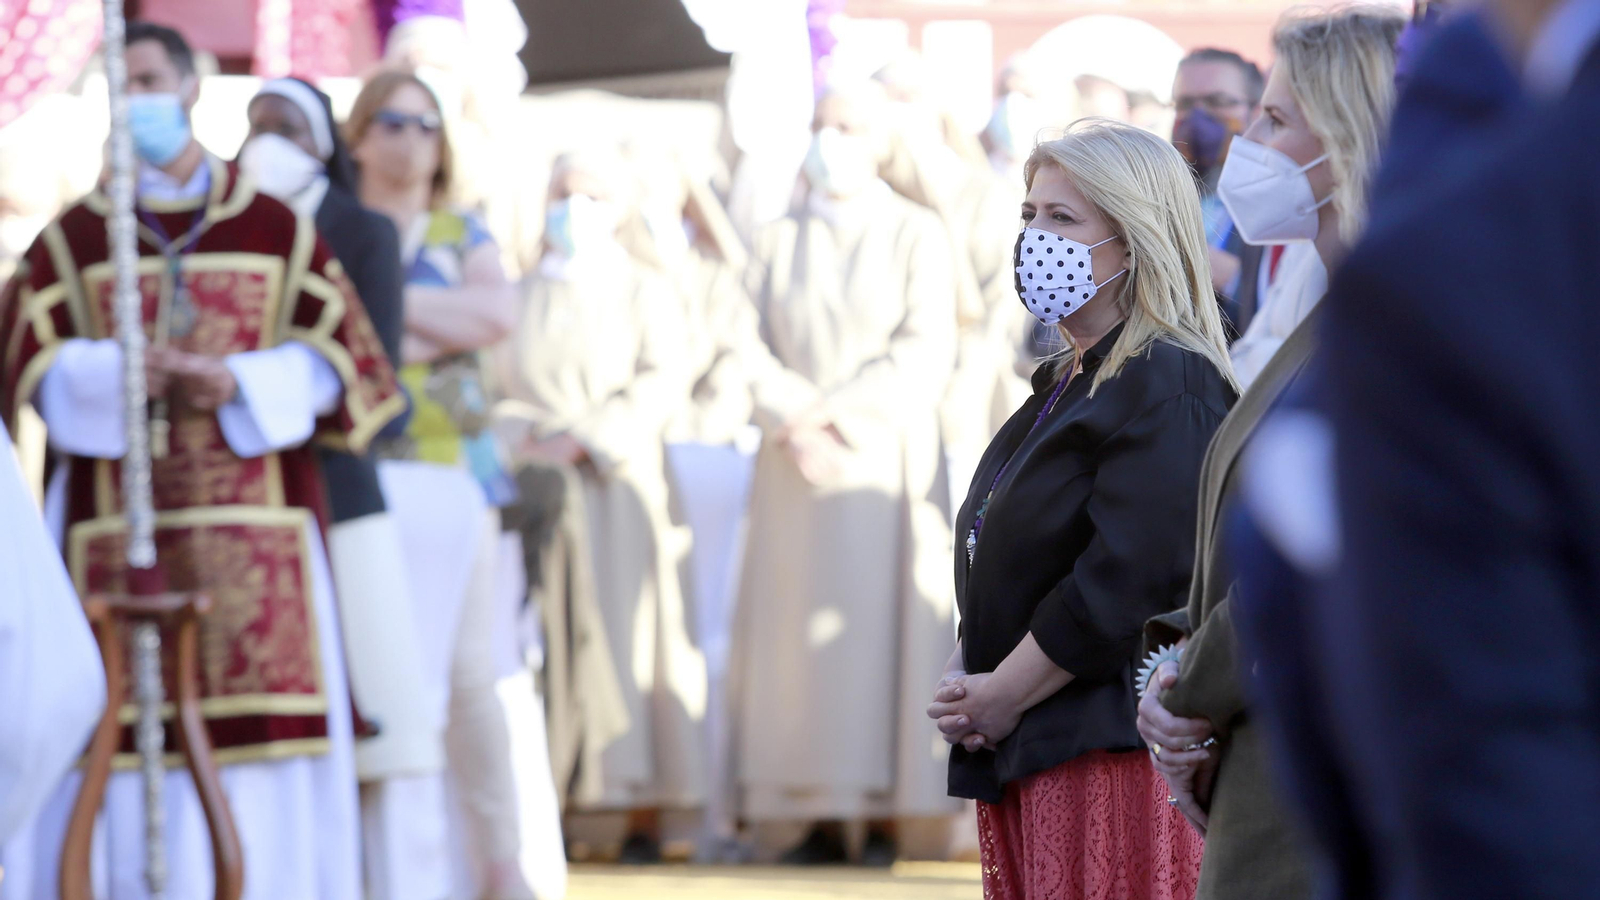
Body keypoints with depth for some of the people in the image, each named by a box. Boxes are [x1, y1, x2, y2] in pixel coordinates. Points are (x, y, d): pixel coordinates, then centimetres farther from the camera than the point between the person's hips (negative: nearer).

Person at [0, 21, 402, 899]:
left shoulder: (279, 229, 8)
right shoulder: (70, 239, 7)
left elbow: (338, 358, 3)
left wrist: (235, 386, -13)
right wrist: (127, 370, -20)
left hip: (255, 528, 0)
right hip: (116, 527, 0)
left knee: (261, 747, -3)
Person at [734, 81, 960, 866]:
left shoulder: (916, 234, 4)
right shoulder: (778, 242, 14)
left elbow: (926, 349, -6)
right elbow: (751, 348, 5)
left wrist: (836, 414, -13)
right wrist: (792, 423, -12)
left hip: (883, 460, -3)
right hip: (795, 469, 3)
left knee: (880, 623, -6)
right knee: (799, 632, -2)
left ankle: (885, 817, -4)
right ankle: (820, 820, -1)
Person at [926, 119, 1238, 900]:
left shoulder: (1167, 389, -12)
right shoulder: (1064, 384, 19)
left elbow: (1128, 581, -21)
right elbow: (999, 564, 22)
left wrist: (1002, 696, -13)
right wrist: (964, 674, 3)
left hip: (1115, 755, -9)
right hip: (1027, 759, 9)